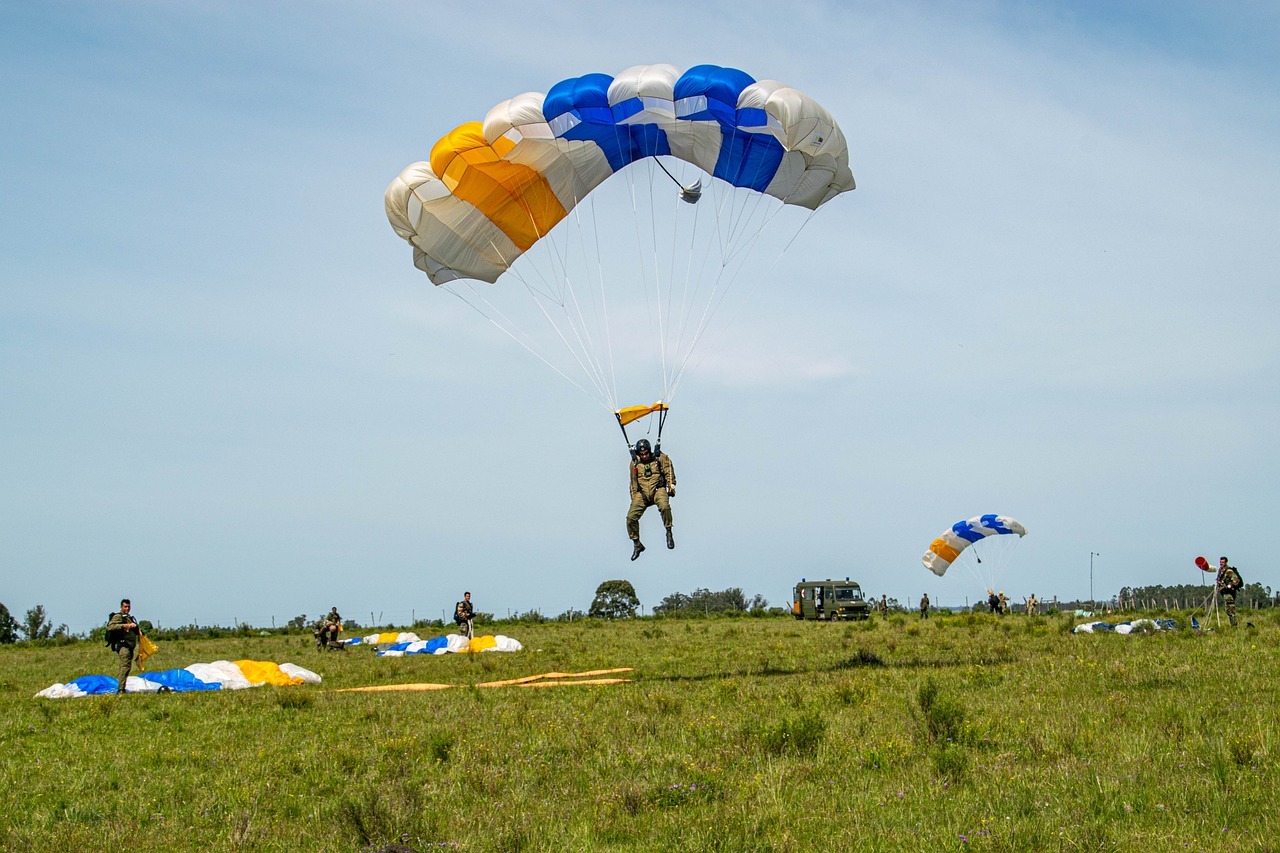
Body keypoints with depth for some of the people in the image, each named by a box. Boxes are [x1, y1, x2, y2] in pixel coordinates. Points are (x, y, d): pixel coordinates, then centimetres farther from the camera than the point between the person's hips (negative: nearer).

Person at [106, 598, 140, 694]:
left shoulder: (130, 618, 25)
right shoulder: (118, 617, -2)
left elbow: (136, 632, 26)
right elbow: (110, 626, -19)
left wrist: (134, 626, 4)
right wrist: (124, 625, -23)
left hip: (129, 646, 10)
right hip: (122, 644, -10)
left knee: (125, 667, 14)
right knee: (126, 666, -21)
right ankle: (120, 690, -27)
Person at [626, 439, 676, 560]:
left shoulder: (660, 458, 6)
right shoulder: (635, 463, 14)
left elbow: (668, 470, 3)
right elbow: (633, 482, 19)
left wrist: (671, 483, -13)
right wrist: (634, 499, 15)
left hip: (658, 489, -3)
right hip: (642, 493, 3)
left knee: (664, 506, -36)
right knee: (631, 517, -12)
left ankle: (669, 533, -16)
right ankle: (636, 544, 7)